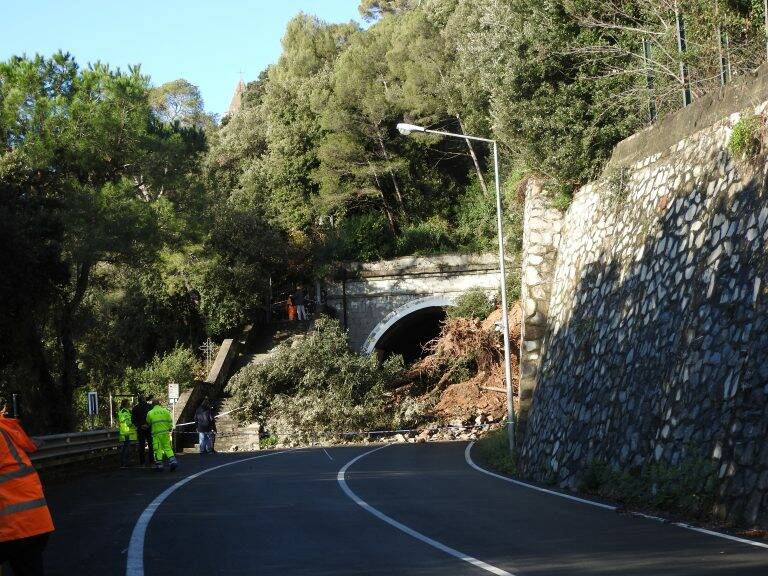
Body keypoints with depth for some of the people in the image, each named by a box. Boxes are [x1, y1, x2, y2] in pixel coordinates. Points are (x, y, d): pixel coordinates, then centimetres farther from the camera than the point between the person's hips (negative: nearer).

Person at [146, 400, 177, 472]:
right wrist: (169, 429, 20)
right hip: (165, 433, 2)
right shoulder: (166, 412, 4)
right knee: (167, 447, 10)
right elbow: (170, 422, 6)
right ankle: (172, 460, -2)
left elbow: (148, 423, 12)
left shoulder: (150, 413, -1)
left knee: (158, 449, 4)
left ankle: (159, 464, 4)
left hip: (156, 433, -2)